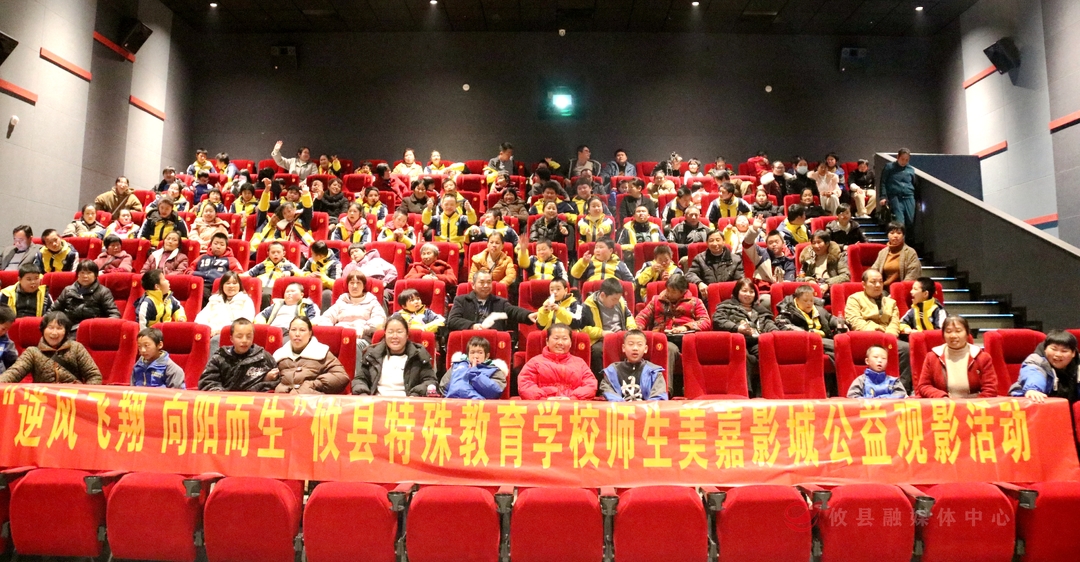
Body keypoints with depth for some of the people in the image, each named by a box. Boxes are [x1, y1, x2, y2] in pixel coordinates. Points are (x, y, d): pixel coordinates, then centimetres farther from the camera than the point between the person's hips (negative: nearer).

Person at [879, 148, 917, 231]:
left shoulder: (911, 169, 16)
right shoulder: (889, 167, 7)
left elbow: (914, 185, 24)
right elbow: (883, 183, 3)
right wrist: (883, 197, -8)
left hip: (909, 198, 4)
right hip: (895, 197, -4)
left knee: (910, 221, -1)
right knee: (899, 222, -16)